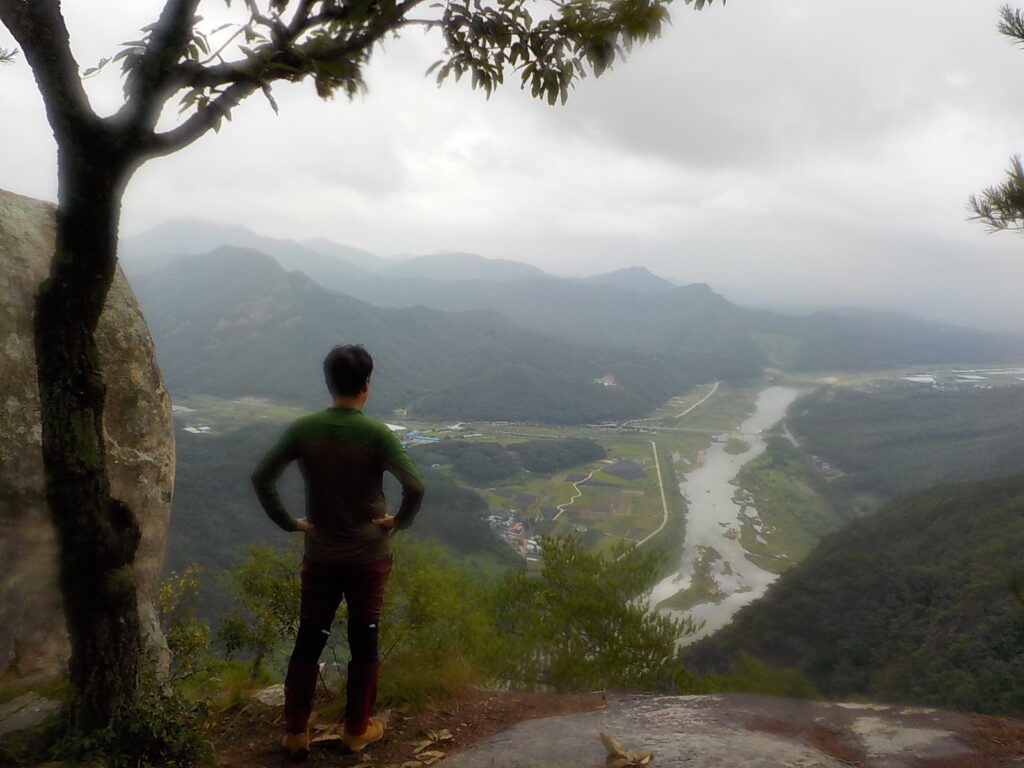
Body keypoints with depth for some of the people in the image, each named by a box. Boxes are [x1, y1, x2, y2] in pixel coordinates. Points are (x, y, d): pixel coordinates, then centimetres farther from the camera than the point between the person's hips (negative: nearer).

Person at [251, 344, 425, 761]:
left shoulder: (303, 429, -7)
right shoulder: (375, 433, -16)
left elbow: (261, 478, -7)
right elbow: (415, 487, -25)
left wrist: (289, 522, 1)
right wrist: (398, 522, -7)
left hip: (319, 557, 3)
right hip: (368, 557, -2)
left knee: (307, 643, 15)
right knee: (364, 643, 13)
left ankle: (295, 733, 24)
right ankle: (357, 729, 26)